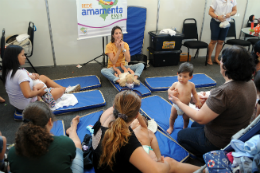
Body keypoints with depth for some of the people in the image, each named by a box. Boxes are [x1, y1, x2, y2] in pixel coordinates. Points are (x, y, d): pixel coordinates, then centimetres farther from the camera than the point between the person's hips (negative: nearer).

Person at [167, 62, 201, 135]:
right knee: (172, 117, 20)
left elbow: (194, 93, 0)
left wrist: (197, 101, -10)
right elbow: (169, 90, -2)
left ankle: (185, 128, 52)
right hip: (176, 106, 0)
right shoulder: (175, 84, -20)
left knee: (186, 119, 21)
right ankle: (171, 127, 50)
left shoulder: (191, 85, -19)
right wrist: (172, 92, -23)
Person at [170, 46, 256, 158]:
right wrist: (211, 98, 9)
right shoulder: (250, 83, -9)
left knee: (181, 135, 15)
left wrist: (178, 102, -16)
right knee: (195, 125, 30)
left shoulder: (223, 92, -36)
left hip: (219, 143, -8)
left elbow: (200, 118, -27)